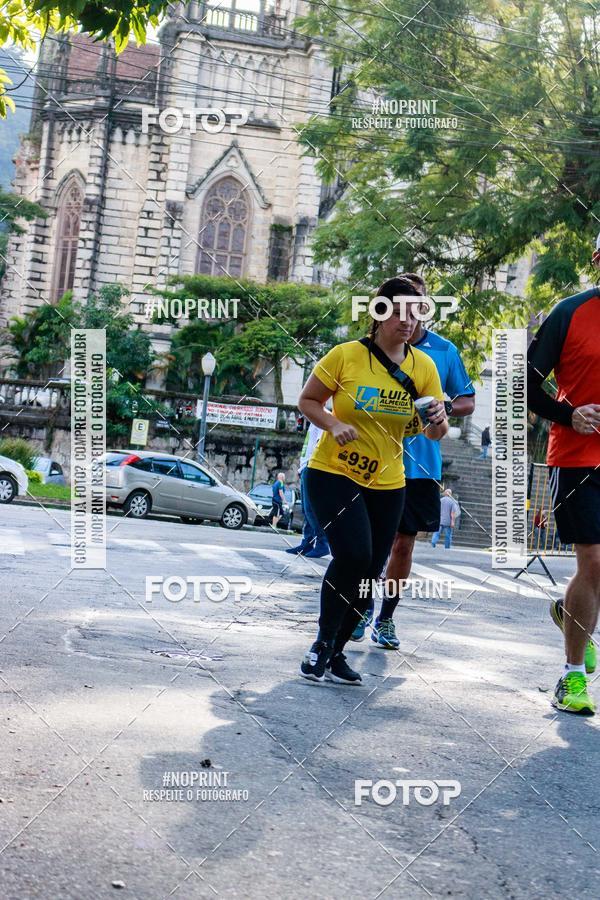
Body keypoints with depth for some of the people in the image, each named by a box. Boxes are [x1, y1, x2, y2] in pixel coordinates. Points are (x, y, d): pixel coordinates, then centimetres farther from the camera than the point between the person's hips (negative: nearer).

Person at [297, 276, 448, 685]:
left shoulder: (424, 365, 0)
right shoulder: (346, 355, -10)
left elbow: (436, 434, 3)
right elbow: (308, 401, 0)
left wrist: (437, 419, -20)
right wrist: (334, 424, -19)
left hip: (387, 485, 4)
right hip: (333, 473, -4)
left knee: (369, 574, 7)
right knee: (353, 556, -22)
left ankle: (336, 652, 27)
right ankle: (323, 641, 1)